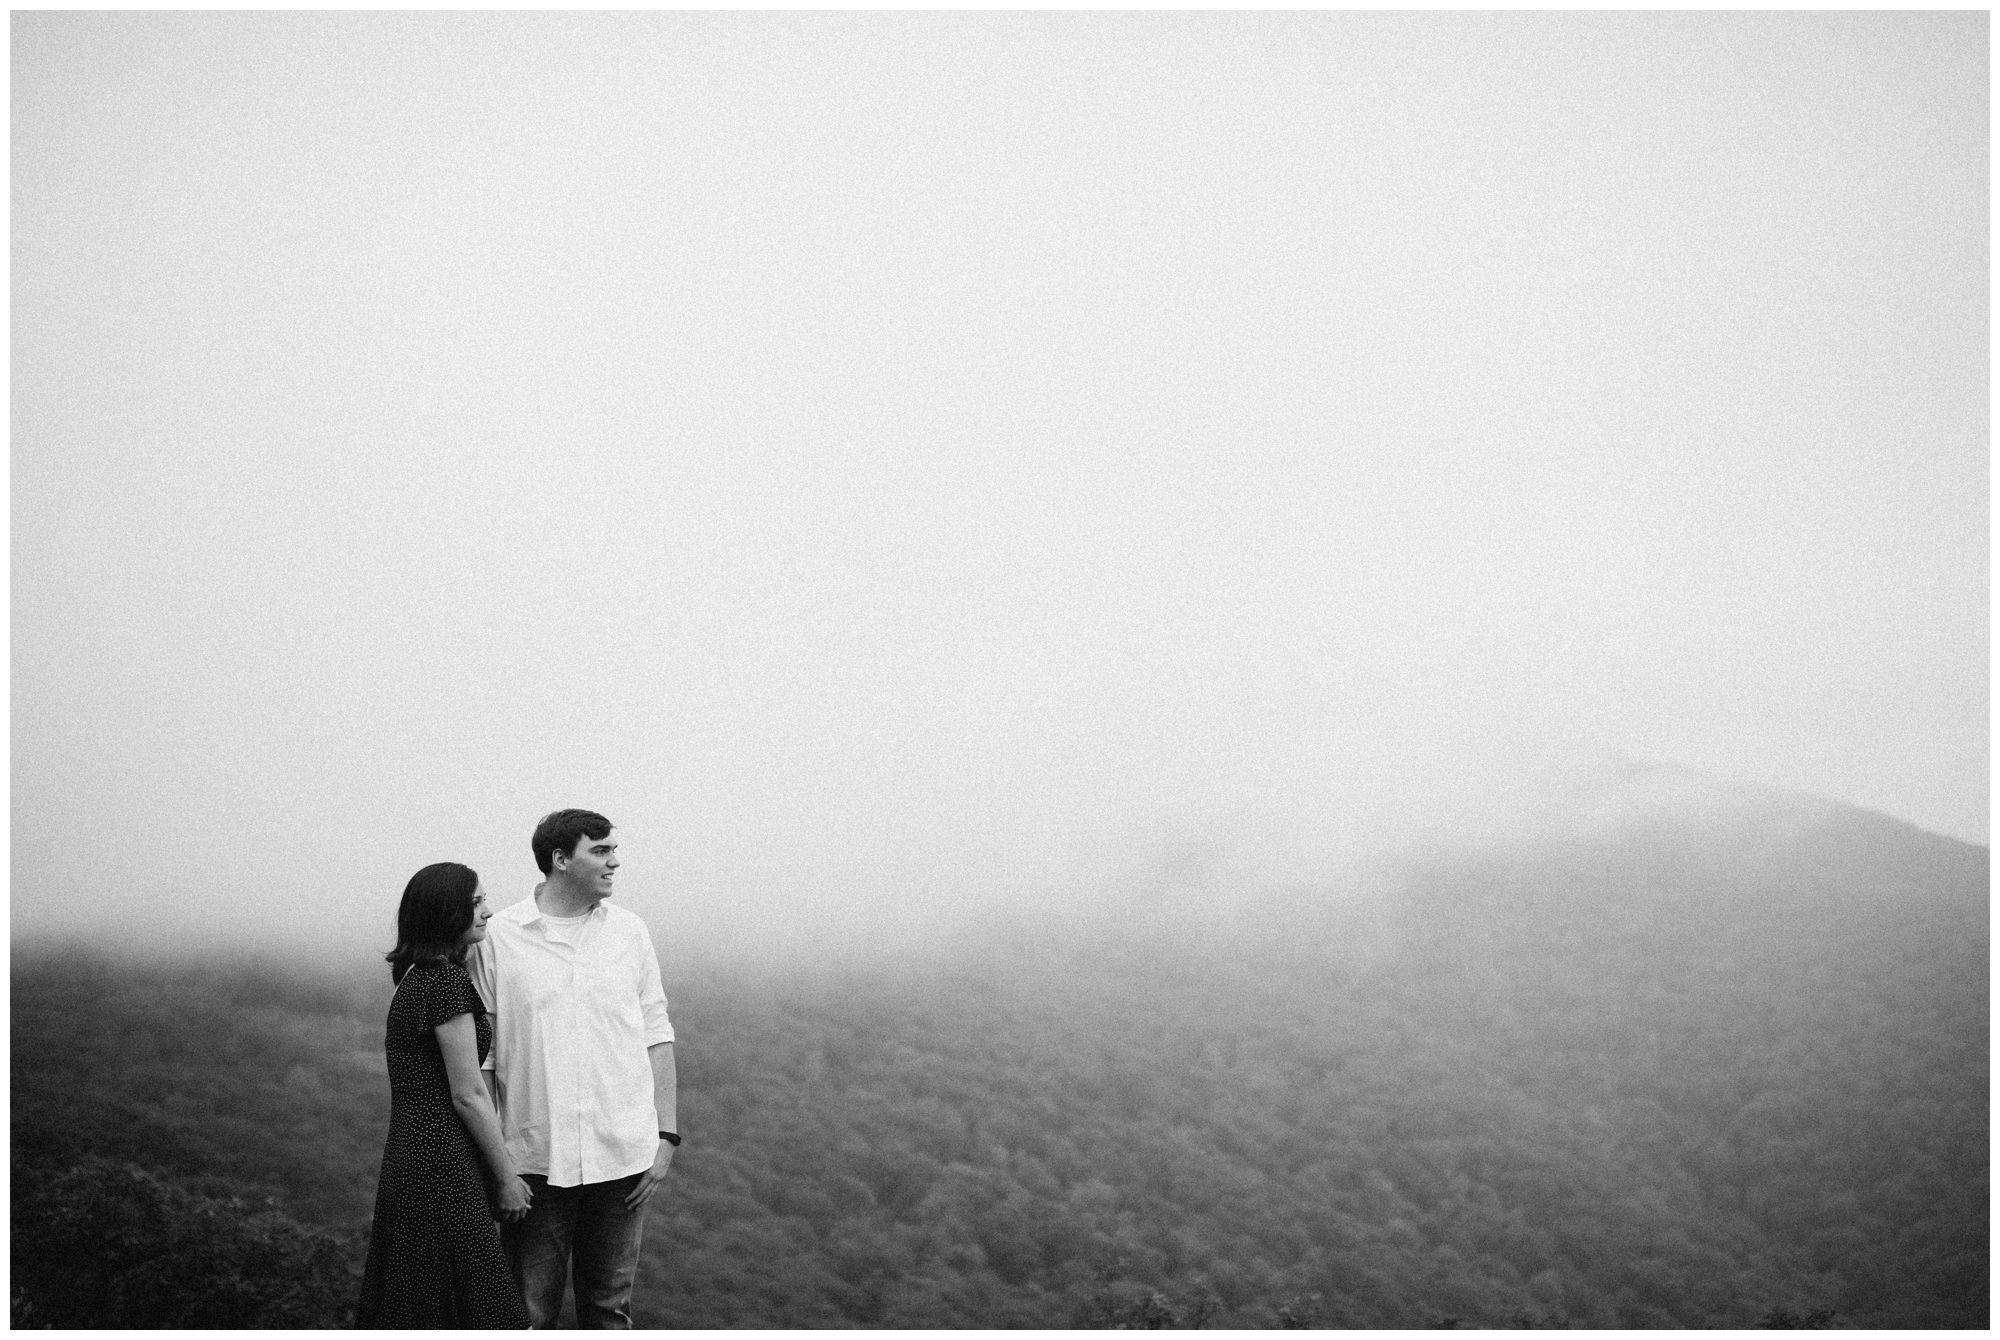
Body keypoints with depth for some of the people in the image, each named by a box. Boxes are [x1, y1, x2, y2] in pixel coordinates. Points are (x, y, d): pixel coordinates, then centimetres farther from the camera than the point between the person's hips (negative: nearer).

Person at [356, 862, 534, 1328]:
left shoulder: (416, 977, 13)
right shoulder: (448, 982, -16)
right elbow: (467, 1095, -16)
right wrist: (507, 1176, -7)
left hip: (409, 1157, 10)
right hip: (443, 1168, -10)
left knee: (408, 1307, 13)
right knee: (468, 1307, -3)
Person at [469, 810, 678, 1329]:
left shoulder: (629, 932, 6)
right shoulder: (496, 939, -2)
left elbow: (656, 1037, 9)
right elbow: (479, 1058, 1)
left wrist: (667, 1136, 2)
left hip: (623, 1158, 2)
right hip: (535, 1161, -2)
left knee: (609, 1306, 10)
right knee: (529, 1311, 3)